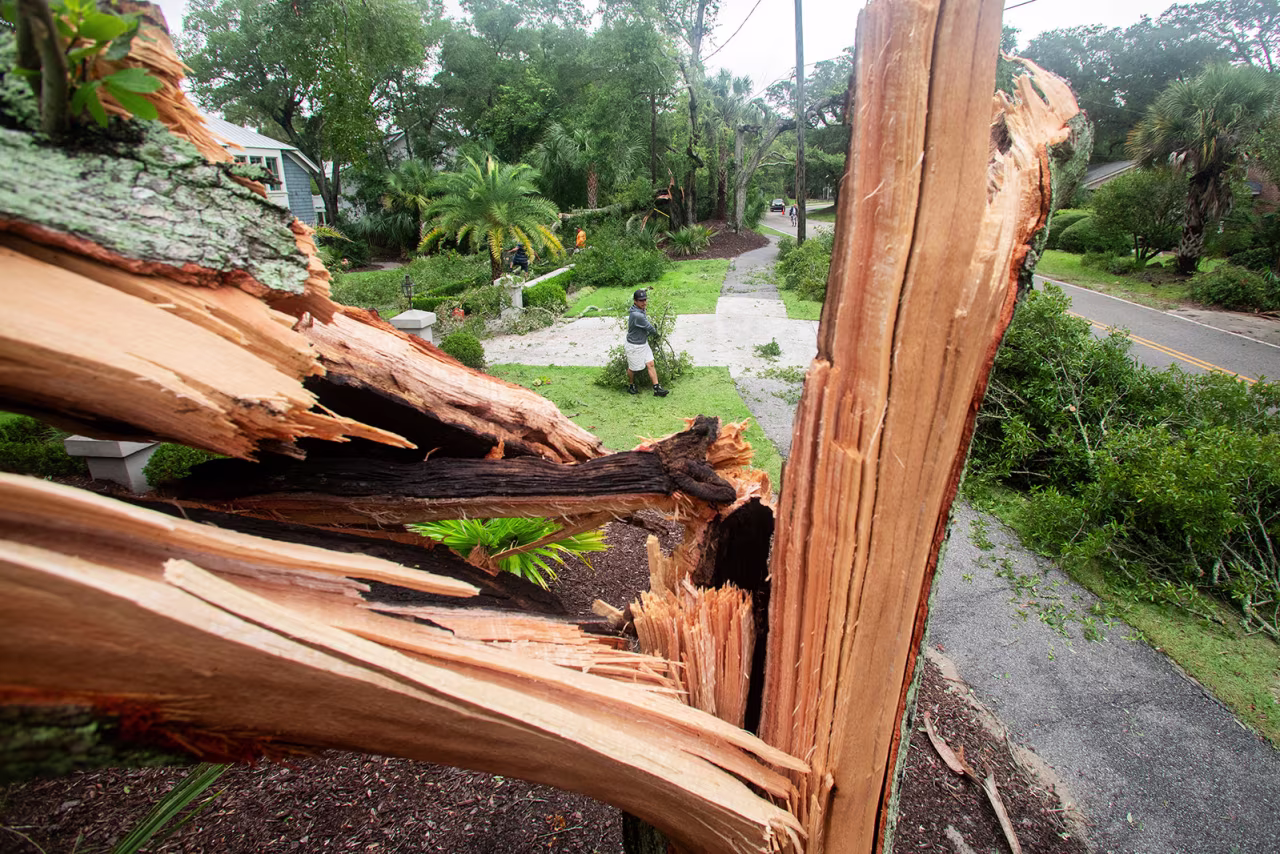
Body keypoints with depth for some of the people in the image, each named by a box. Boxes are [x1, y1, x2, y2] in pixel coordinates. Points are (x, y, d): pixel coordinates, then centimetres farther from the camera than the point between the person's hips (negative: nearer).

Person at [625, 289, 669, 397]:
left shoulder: (640, 310, -2)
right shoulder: (637, 315, -32)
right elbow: (649, 328, -19)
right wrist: (656, 334, 0)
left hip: (643, 343, 9)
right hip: (634, 346, -9)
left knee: (650, 364, 5)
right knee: (632, 368, 12)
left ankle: (657, 389, 7)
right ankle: (630, 385, 37)